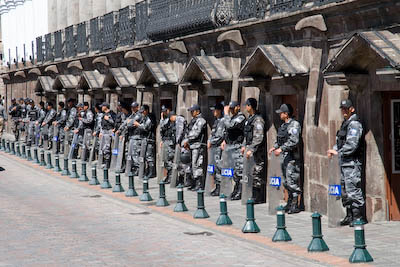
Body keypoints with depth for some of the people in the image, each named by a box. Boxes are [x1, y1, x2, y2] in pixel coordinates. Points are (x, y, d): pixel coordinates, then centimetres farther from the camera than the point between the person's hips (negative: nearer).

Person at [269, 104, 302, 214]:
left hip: (292, 157, -10)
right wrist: (275, 147, 12)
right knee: (286, 182, 13)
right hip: (284, 156, 10)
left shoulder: (294, 125, -13)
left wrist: (281, 149, -23)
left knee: (292, 181, -9)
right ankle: (290, 203, 22)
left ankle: (295, 206, -5)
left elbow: (294, 141, -22)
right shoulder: (283, 125, 16)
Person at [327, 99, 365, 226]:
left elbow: (352, 145, -21)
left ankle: (358, 217, -5)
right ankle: (349, 216, 20)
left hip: (352, 163, -10)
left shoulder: (354, 123, -13)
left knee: (353, 190, -9)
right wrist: (334, 149, 6)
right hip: (344, 162, 10)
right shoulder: (345, 123, 18)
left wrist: (338, 152, -14)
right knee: (345, 190, 13)